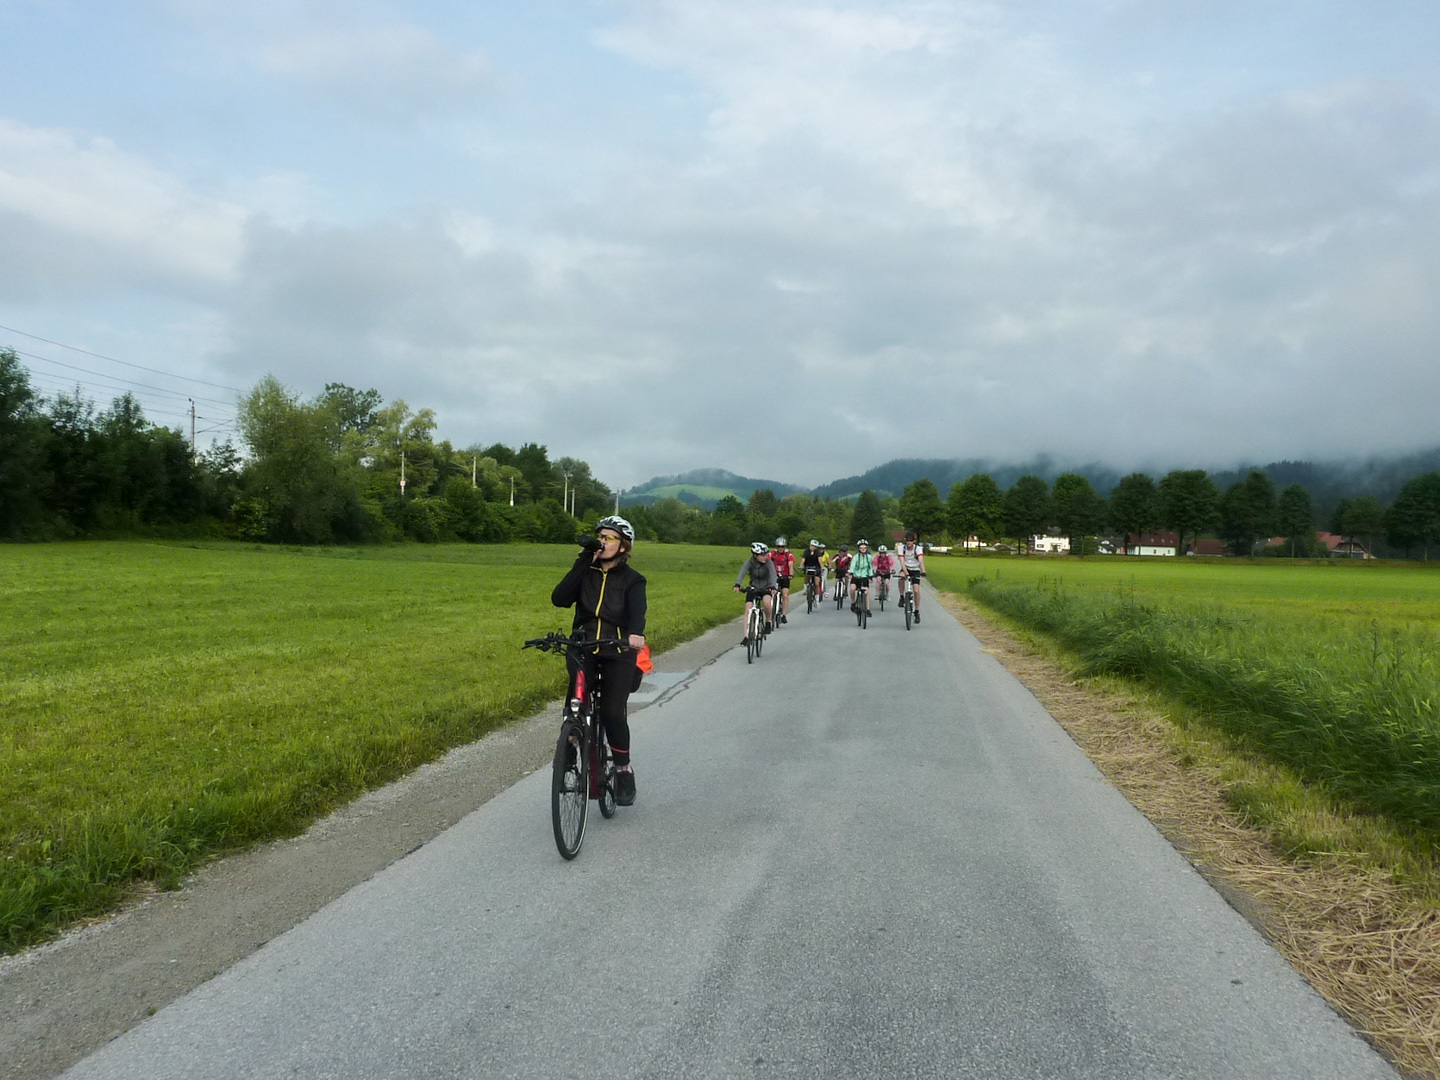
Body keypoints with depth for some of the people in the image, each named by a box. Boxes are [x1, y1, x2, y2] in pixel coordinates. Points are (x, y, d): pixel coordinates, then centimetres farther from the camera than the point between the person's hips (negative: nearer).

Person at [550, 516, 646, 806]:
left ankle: (624, 769, 9)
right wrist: (583, 562, -12)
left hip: (618, 654, -2)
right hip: (583, 649, 2)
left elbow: (637, 611, -17)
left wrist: (636, 633, -41)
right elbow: (559, 599, -9)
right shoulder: (586, 573, 7)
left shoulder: (632, 579, 2)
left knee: (613, 712, -11)